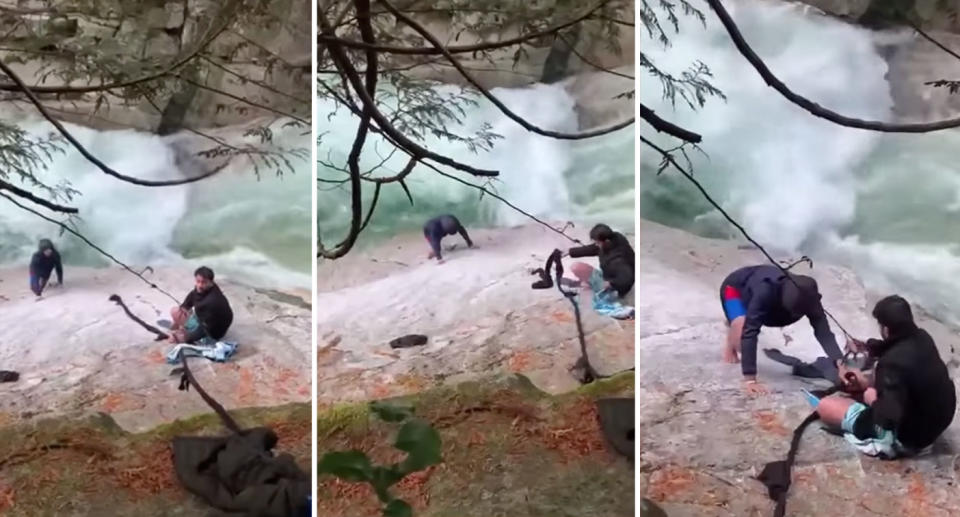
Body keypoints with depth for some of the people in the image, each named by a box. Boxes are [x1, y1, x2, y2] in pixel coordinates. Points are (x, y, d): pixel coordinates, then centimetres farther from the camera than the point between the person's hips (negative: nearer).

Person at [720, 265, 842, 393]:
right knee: (741, 339, -26)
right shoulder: (765, 293, -47)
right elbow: (749, 332, -50)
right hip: (735, 288, -5)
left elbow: (823, 330, -36)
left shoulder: (807, 297, -32)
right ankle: (730, 346, 7)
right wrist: (750, 380, -55)